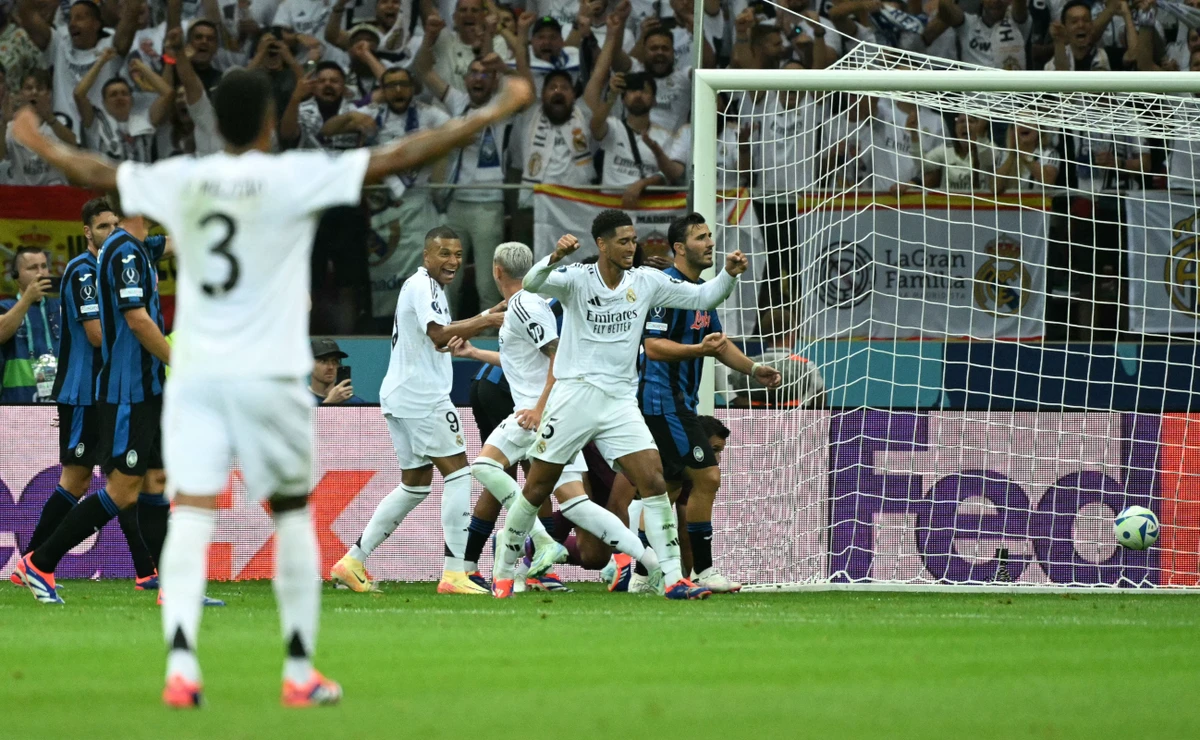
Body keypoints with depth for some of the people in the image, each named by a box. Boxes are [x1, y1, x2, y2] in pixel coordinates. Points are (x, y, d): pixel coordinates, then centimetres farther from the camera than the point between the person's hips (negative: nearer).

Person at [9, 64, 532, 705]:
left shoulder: (179, 180, 4)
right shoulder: (293, 177, -7)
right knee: (293, 513, 11)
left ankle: (180, 664, -19)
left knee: (190, 514, -3)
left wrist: (42, 146, 42)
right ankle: (299, 672, 13)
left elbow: (99, 174, 21)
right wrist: (496, 112, -3)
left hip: (195, 372, 3)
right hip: (268, 375, -3)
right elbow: (398, 158, -9)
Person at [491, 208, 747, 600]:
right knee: (536, 490, 3)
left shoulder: (646, 282, 5)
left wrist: (728, 274, -10)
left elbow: (701, 297, 9)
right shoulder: (577, 278, -6)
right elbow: (531, 285, -23)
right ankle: (503, 573, 19)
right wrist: (554, 257, -43)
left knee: (654, 482, -12)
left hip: (621, 402, 3)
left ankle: (673, 578, -13)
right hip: (574, 397, -3)